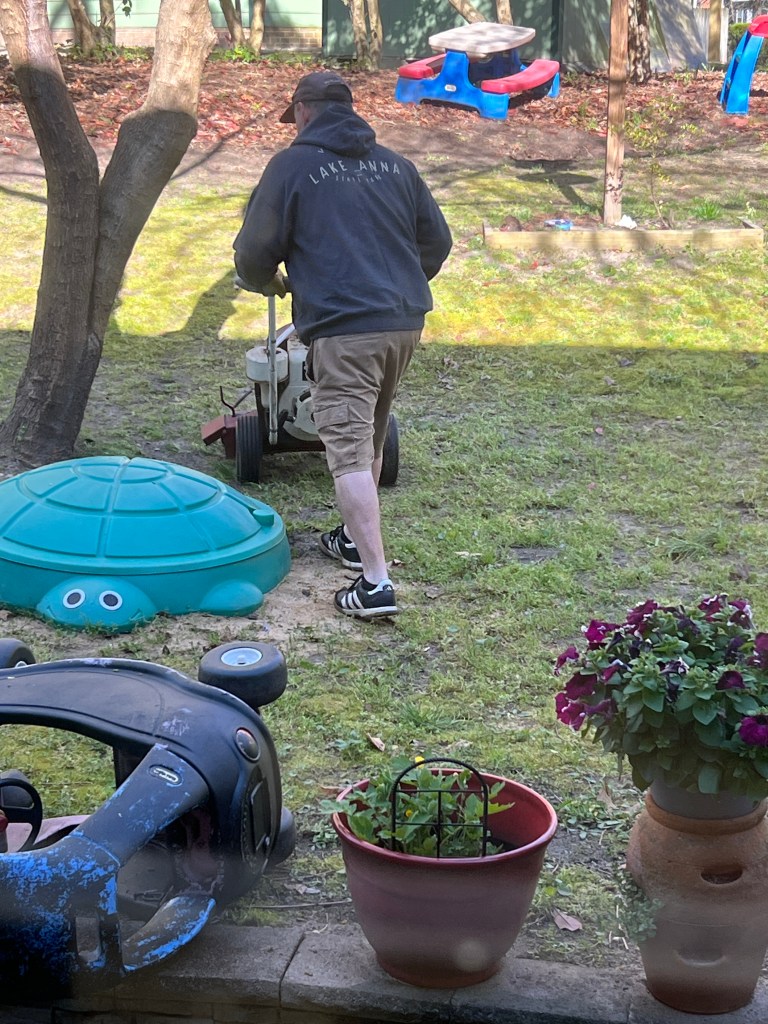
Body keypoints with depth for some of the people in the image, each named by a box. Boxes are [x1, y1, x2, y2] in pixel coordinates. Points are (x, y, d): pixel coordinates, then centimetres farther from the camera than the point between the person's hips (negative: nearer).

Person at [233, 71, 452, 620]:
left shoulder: (293, 165, 1)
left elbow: (254, 253, 0)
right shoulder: (395, 164, 16)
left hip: (343, 327, -6)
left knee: (350, 450, -7)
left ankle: (375, 582, -14)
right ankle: (356, 539, 40)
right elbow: (437, 241, 20)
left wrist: (269, 282, 22)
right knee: (371, 439, 23)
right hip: (405, 322, 6)